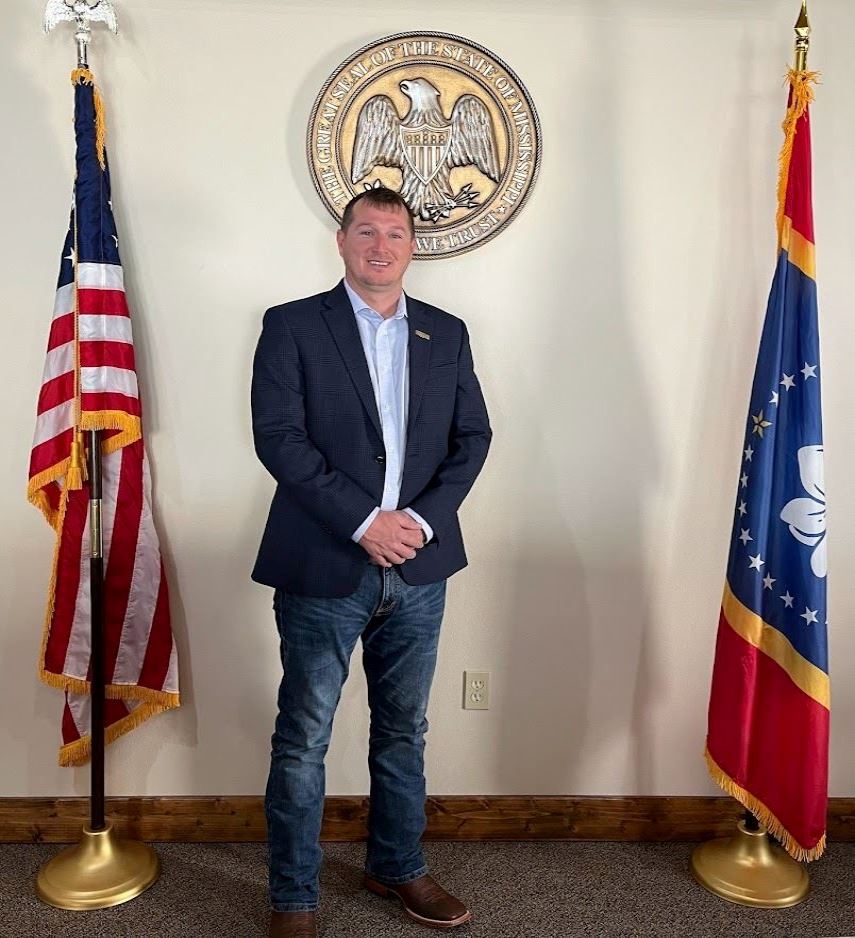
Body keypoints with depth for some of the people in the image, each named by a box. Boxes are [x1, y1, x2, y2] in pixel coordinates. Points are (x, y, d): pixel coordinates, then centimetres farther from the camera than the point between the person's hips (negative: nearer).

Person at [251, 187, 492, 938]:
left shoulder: (446, 333, 10)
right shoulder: (292, 326, -1)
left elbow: (473, 435, 7)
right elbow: (278, 436, -11)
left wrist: (425, 519, -8)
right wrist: (362, 522, -16)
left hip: (418, 567, 4)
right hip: (324, 566, -3)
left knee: (404, 731, 16)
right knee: (304, 739, 5)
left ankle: (397, 867, 35)